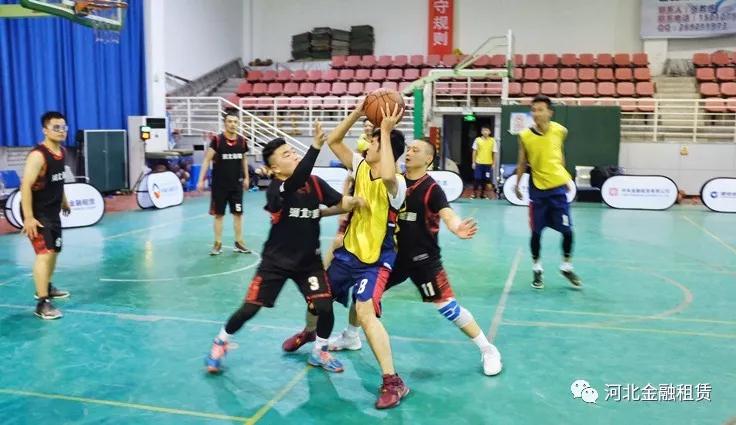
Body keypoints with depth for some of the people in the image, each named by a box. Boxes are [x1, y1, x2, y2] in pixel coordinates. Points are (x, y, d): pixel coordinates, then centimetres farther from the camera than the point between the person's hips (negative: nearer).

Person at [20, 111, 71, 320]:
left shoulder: (62, 152, 5)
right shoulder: (38, 155, -23)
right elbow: (25, 186, -26)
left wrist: (63, 201, 27)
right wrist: (28, 217, -30)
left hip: (53, 211, 9)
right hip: (37, 214, -9)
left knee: (54, 250, 22)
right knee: (45, 253, -17)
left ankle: (45, 287, 43)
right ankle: (42, 303, -15)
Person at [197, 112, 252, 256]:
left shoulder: (242, 141, 0)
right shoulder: (217, 140, -11)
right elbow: (207, 160, -11)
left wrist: (246, 177, 16)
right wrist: (201, 180, -17)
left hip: (236, 184, 3)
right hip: (219, 184, -3)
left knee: (238, 213, 7)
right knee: (218, 214, 6)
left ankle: (239, 242, 18)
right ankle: (218, 244, 16)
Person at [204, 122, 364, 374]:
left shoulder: (315, 183, -5)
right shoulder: (276, 189, -22)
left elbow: (341, 202, -11)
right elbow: (297, 180, -42)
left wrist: (356, 201, -34)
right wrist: (316, 146, -53)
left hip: (309, 261, 4)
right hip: (277, 261, -4)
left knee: (325, 308, -7)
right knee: (249, 309, 1)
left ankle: (319, 353, 20)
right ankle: (219, 344, 28)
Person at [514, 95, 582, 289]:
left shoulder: (560, 131, -4)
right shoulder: (525, 136, -9)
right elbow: (522, 162, 3)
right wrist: (517, 185, 7)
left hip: (558, 187, 1)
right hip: (537, 189, -1)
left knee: (567, 230, 2)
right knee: (536, 232, 5)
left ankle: (567, 266, 24)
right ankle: (537, 269, 22)